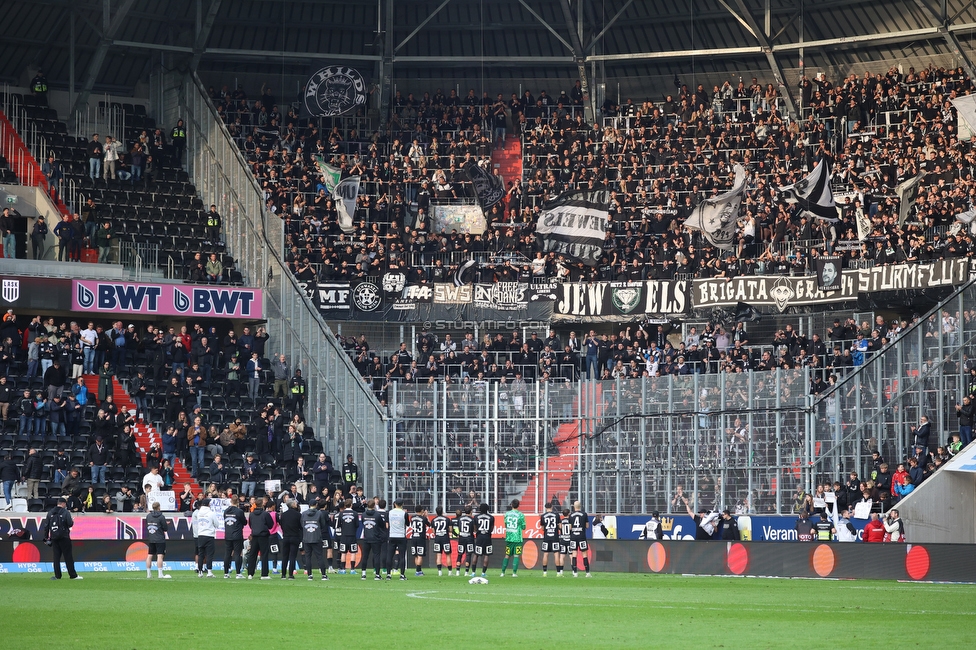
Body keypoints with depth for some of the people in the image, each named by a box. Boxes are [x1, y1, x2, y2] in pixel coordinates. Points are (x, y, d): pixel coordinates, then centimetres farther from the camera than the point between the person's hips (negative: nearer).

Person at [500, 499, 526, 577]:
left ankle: (503, 572, 12)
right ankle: (514, 572, -6)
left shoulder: (507, 514, 3)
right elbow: (523, 527, -1)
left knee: (507, 555, 11)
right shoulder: (521, 515, -7)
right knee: (516, 555, 0)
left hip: (508, 538, 3)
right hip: (517, 538, -3)